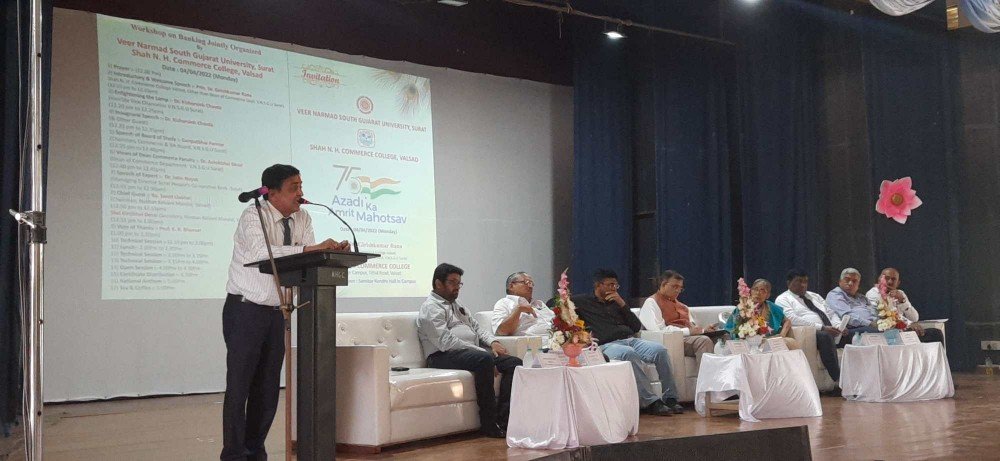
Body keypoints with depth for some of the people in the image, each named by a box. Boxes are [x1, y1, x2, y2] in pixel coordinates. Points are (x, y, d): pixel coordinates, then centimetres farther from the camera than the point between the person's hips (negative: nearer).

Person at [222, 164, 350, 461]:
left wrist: (334, 251, -24)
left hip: (276, 312, 6)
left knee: (268, 388, 8)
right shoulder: (253, 216, -15)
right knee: (239, 386, -6)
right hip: (245, 310, -6)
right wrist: (311, 248, -37)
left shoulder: (303, 219, 5)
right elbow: (263, 252, -33)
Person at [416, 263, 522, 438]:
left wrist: (493, 342, 5)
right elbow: (446, 342, -16)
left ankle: (502, 419, -19)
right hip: (443, 357, -9)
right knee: (484, 360, -36)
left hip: (472, 352, 10)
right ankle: (489, 424, -30)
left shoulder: (457, 305, 28)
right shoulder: (431, 307, -3)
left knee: (514, 362, -8)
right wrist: (481, 351, -18)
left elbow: (477, 327, 28)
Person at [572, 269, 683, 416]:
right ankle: (650, 402, -35)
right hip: (607, 344, -5)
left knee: (660, 350, -22)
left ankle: (669, 398, -17)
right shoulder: (582, 301, 15)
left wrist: (622, 304, 9)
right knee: (629, 354, -38)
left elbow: (637, 327, 21)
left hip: (630, 339, 6)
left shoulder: (616, 302, 28)